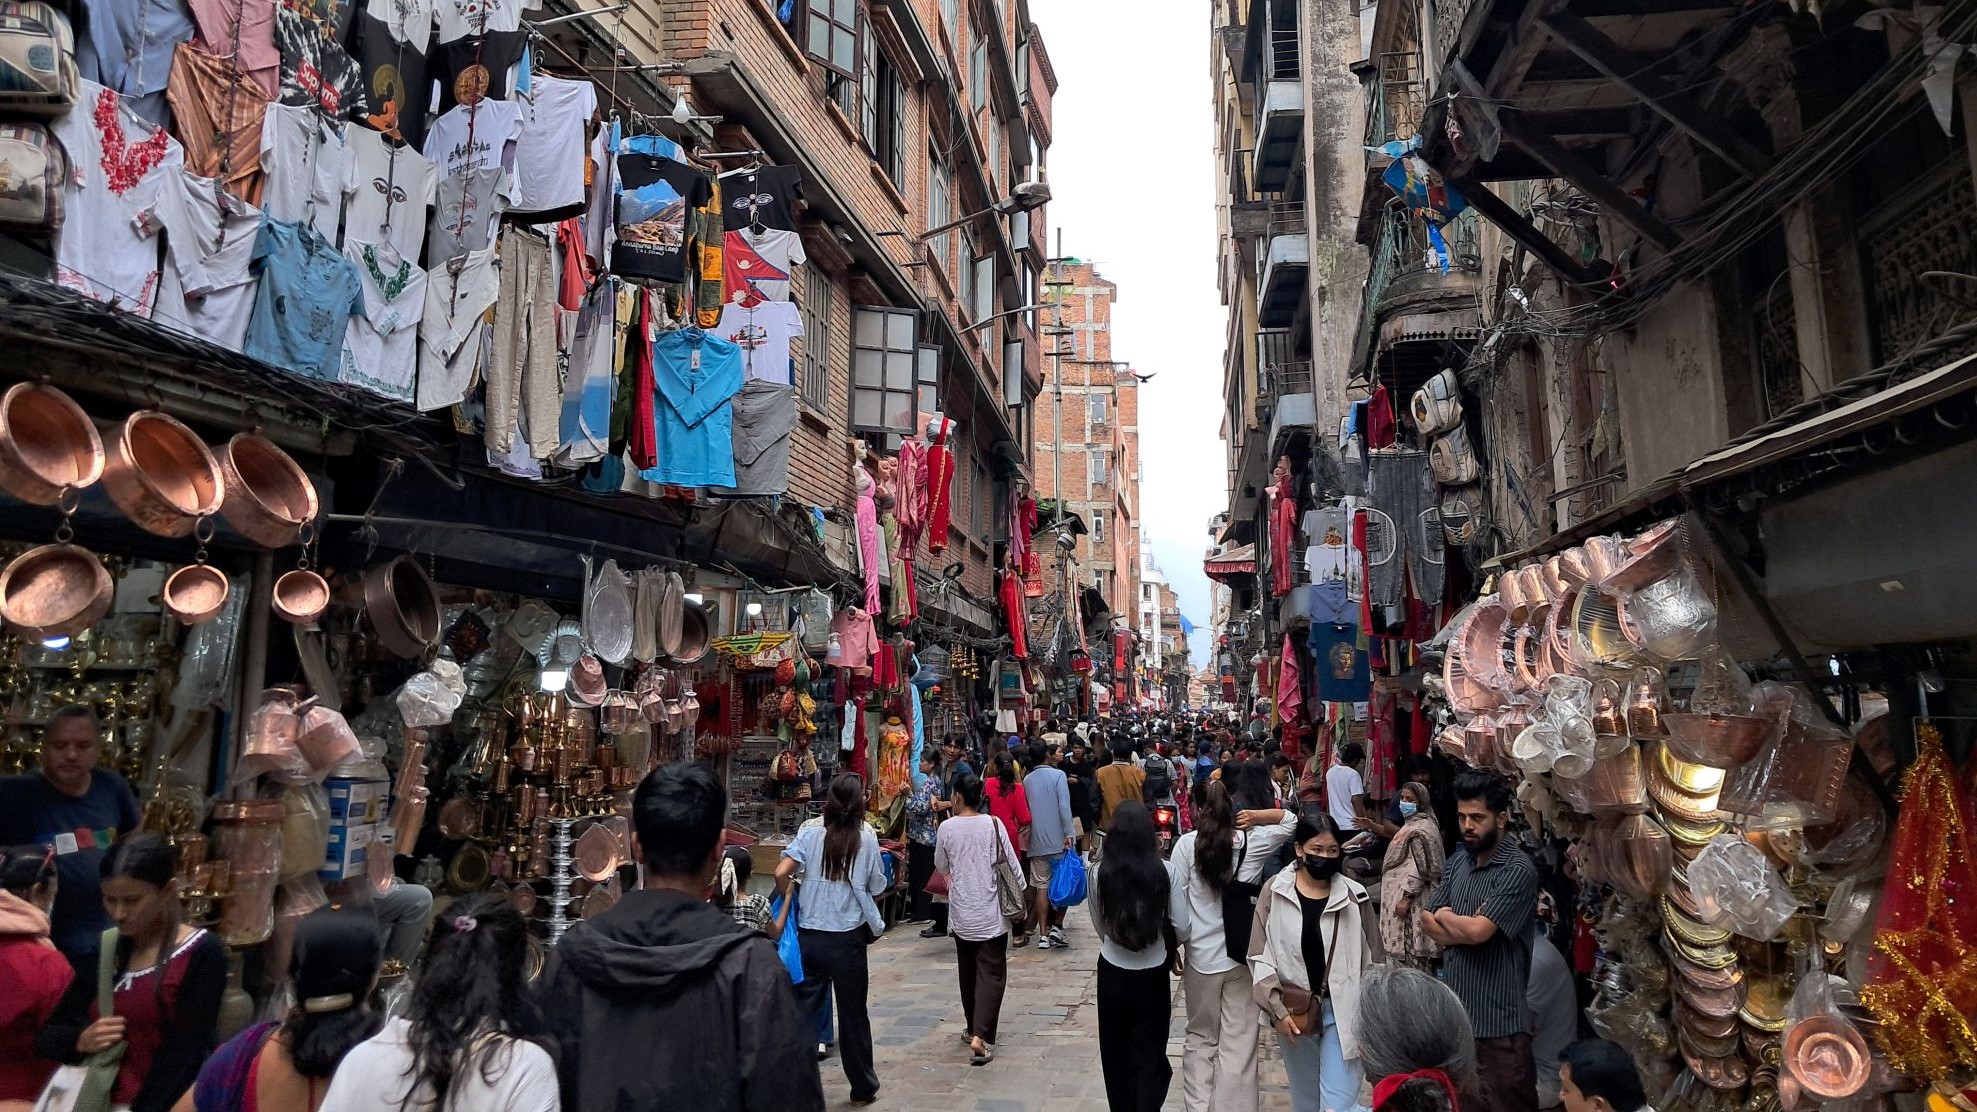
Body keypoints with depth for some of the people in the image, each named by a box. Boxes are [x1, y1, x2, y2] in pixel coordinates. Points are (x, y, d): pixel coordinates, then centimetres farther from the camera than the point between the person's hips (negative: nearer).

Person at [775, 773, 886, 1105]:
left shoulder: (809, 834, -5)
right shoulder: (866, 839, -9)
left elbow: (781, 873, -13)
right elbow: (877, 887, -1)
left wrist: (789, 899, 5)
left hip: (809, 936, 2)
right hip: (847, 939, -1)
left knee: (803, 1011, 12)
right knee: (853, 1015, 13)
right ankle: (863, 1087, 27)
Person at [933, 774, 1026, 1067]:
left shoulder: (947, 827, -6)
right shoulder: (993, 824, -8)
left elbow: (941, 866, 8)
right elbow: (1011, 863, -5)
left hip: (962, 913, 2)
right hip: (991, 912, -2)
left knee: (967, 971, 18)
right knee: (991, 973, 1)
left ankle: (973, 1028, 30)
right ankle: (981, 1035, -11)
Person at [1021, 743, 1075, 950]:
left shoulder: (1026, 780, 7)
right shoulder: (1058, 775, -7)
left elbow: (1025, 810, 13)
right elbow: (1064, 806, -15)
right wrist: (1068, 835, -14)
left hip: (1036, 841, 4)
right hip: (1057, 839, -3)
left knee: (1041, 887, 5)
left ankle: (1043, 934, 3)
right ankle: (1057, 927, 3)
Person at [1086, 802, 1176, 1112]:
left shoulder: (1101, 873, -13)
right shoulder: (1163, 871, -16)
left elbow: (1099, 926, 1)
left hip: (1113, 973, 1)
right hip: (1153, 974, -1)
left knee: (1117, 1055, 18)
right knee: (1150, 1056, 12)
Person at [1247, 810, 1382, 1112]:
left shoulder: (1355, 895, -5)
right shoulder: (1275, 891, -6)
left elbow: (1373, 961, 3)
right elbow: (1260, 956, -3)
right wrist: (1276, 1008, -10)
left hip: (1341, 1011, -1)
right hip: (1294, 1012, 1)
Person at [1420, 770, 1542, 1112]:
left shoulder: (1518, 870, -17)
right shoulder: (1459, 860, 7)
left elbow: (1477, 931, -23)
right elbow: (1426, 922, 6)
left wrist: (1444, 917, -4)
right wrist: (1463, 928, -12)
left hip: (1499, 1019, -7)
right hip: (1454, 1010, 7)